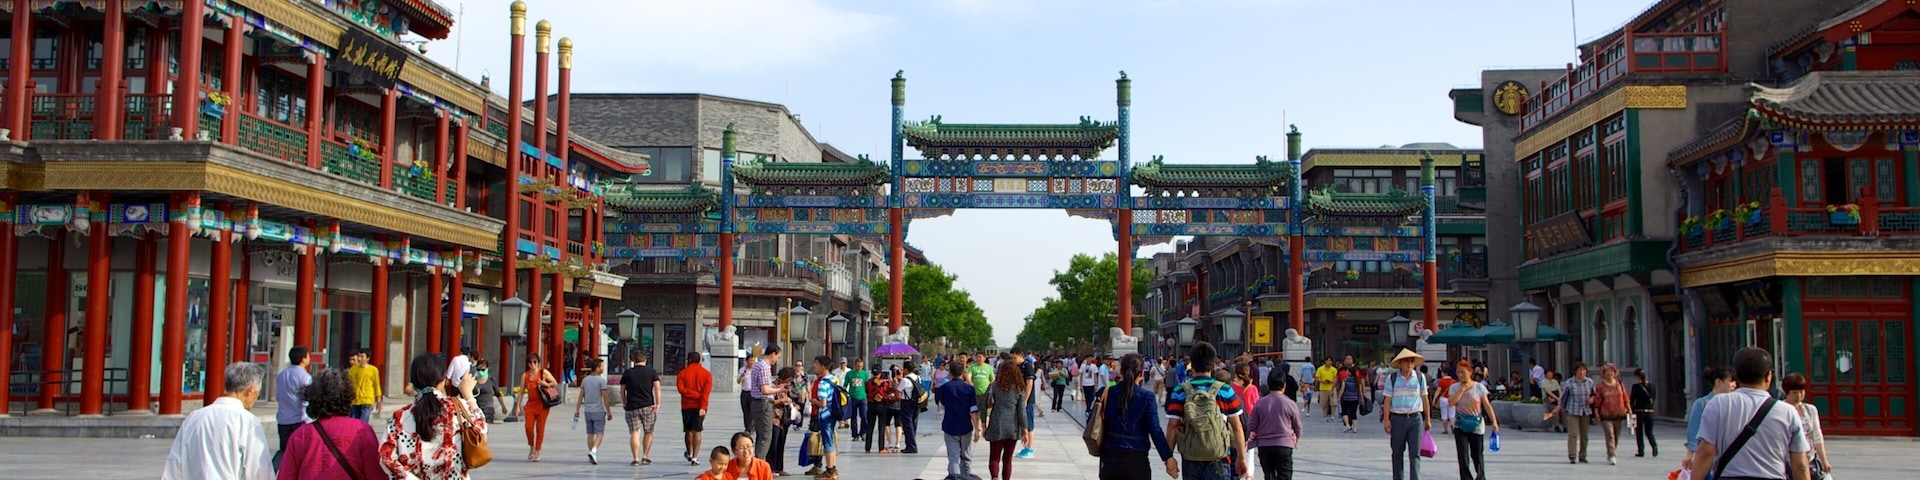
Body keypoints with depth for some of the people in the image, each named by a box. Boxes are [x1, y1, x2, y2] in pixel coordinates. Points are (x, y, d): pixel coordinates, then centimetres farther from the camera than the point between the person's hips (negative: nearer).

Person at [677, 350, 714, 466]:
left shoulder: (682, 373, 2)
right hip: (700, 407, 0)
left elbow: (681, 389, -12)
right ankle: (694, 458, -9)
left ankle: (689, 454, 29)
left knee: (688, 430, 17)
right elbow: (707, 391, -11)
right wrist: (703, 406, -16)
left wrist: (695, 395, -11)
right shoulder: (706, 373, 1)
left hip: (686, 406, 0)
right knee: (696, 431, -1)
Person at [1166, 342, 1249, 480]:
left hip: (1190, 461, 1)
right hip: (1218, 462, -1)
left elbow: (1172, 426, -6)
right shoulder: (1225, 391, -3)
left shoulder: (1180, 392, -3)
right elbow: (1237, 427, -1)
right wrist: (1241, 458, 7)